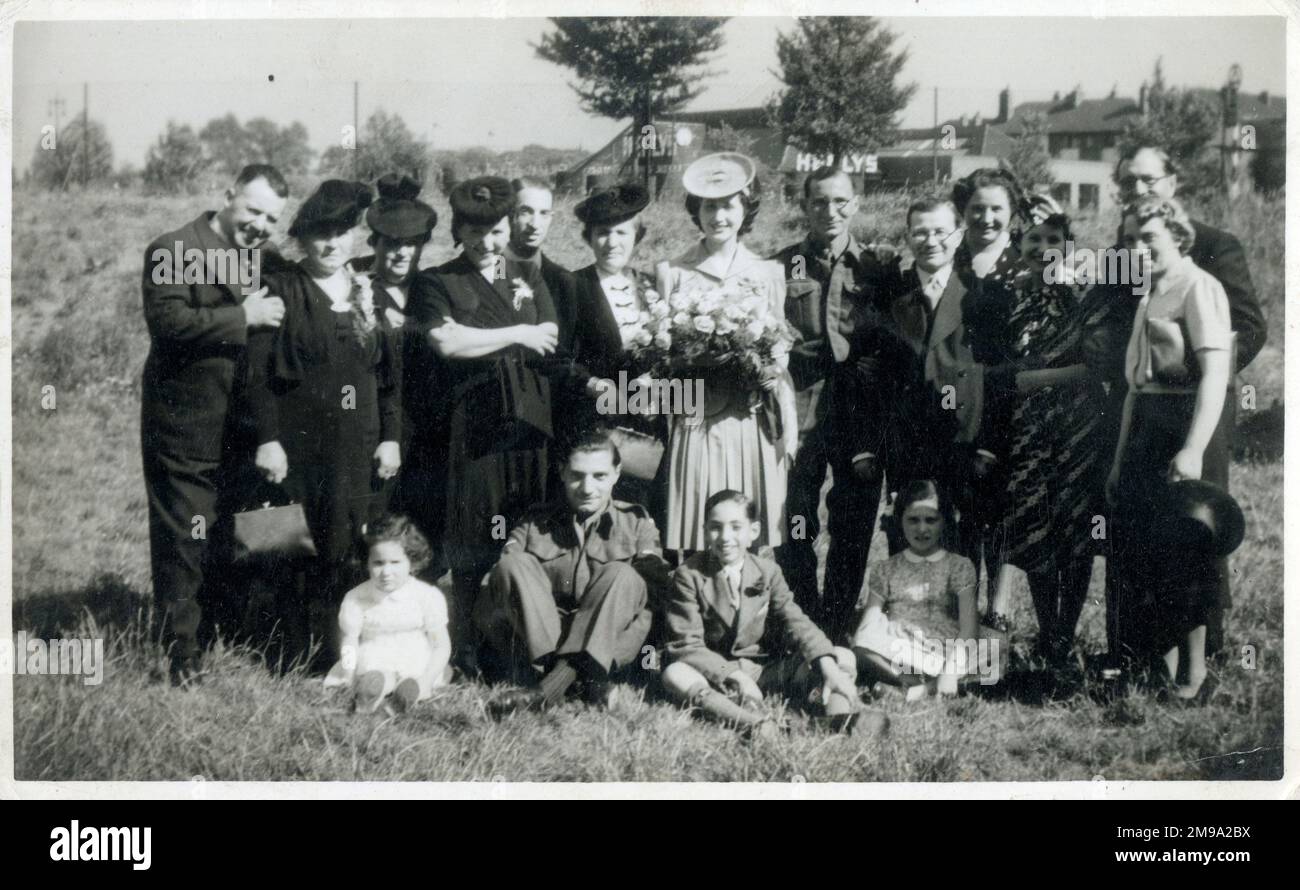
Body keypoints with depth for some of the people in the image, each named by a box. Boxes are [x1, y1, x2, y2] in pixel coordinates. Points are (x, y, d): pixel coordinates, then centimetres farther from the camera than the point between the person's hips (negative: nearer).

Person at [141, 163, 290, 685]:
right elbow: (169, 323, -22)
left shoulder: (270, 263, 12)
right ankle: (183, 657, 9)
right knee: (183, 549, 1)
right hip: (185, 432, -6)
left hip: (246, 430, 6)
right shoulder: (172, 251, -9)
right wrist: (243, 318, -22)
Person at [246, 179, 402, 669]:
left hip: (359, 448, 3)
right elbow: (259, 371, -6)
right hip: (299, 447, -3)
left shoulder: (369, 293, 12)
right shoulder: (280, 291, -1)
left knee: (354, 551, 1)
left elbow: (391, 372, 13)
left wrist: (391, 437, 6)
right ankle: (301, 658, 6)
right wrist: (267, 439, -13)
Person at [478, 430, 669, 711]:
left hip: (612, 648, -1)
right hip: (537, 645, 1)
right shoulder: (536, 523, 12)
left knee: (621, 575, -25)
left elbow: (657, 589, -1)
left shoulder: (636, 522, 10)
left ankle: (553, 683, -41)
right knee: (514, 564, -18)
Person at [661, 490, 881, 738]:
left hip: (766, 670, 3)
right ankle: (754, 722, -53)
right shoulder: (689, 575, -6)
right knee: (674, 674, -35)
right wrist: (734, 676, -27)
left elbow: (795, 622, -6)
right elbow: (686, 644, -13)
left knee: (843, 657, -14)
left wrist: (829, 667, -25)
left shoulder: (767, 571, 4)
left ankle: (842, 717, -45)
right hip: (717, 676, -3)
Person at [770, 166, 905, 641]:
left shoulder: (879, 269, 7)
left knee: (852, 530, 6)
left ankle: (837, 630, 20)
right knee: (794, 529, 2)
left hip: (861, 418, 1)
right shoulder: (781, 266, 5)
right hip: (799, 413, 0)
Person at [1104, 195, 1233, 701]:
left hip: (1184, 427, -9)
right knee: (1140, 550, 12)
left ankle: (1192, 676, 8)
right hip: (1144, 430, 9)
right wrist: (1121, 458, 19)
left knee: (1184, 559, -2)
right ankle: (1156, 672, 23)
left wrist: (1193, 451, -29)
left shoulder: (1199, 287, -9)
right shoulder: (1149, 298, 18)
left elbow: (1216, 373, -20)